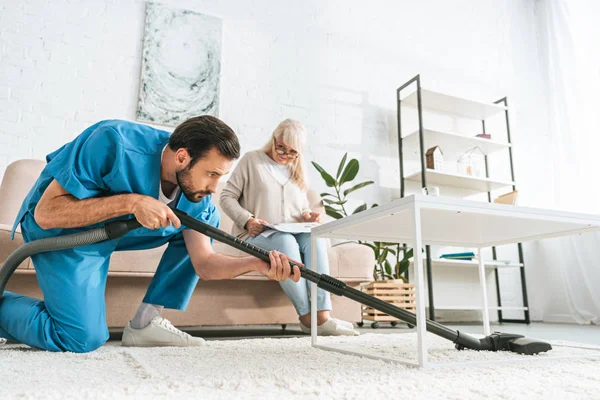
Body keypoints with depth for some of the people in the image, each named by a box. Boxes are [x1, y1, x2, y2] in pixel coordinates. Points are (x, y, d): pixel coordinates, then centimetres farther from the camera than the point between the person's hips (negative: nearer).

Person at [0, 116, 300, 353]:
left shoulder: (196, 193, -17)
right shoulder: (112, 143, -33)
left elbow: (204, 263, -15)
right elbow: (45, 213, -30)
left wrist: (256, 263, -34)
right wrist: (131, 202, -40)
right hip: (61, 230, -5)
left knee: (207, 220, -7)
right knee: (84, 339, -17)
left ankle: (146, 321, -2)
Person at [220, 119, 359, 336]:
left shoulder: (297, 170, 20)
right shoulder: (252, 159, 4)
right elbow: (227, 197, -1)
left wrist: (307, 215, -1)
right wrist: (247, 220, -17)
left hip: (292, 233, 4)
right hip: (257, 235, -4)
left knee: (316, 237, -30)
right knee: (285, 240, -37)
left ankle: (323, 316, -38)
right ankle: (306, 316, -31)